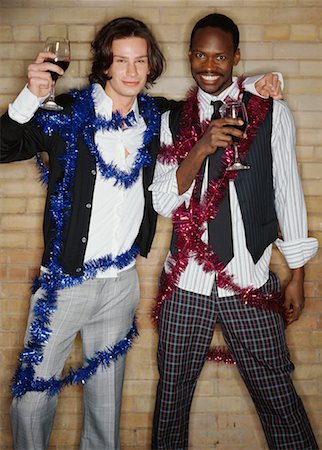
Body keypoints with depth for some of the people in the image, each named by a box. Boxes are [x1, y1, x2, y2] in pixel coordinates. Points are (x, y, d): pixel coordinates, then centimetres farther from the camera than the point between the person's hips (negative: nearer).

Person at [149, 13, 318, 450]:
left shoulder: (272, 113, 2)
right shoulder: (173, 122, 7)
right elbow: (163, 201, 0)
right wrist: (202, 148, -16)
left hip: (251, 284, -1)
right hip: (186, 284, 2)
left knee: (278, 397, 2)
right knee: (172, 394, 13)